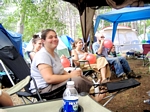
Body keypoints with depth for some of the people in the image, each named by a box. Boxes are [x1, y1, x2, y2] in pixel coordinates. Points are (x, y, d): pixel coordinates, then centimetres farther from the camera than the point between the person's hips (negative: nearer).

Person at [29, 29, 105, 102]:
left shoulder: (54, 54, 13)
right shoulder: (42, 55, -18)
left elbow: (60, 71, 16)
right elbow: (49, 78, -28)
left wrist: (71, 74, -6)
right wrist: (70, 76, -20)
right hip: (43, 89, -10)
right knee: (77, 80, -24)